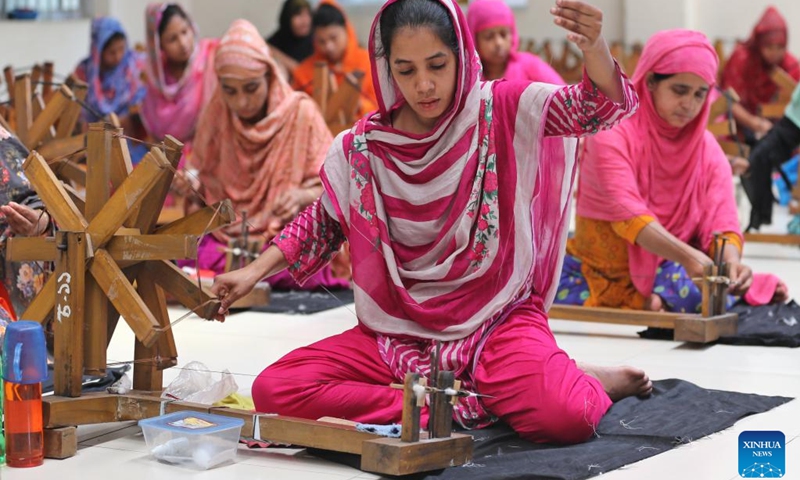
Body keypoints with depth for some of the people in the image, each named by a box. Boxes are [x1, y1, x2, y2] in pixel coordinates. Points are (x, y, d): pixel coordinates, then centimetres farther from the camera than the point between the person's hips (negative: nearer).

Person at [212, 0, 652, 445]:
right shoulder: (360, 149, 0)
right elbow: (322, 223, 18)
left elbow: (608, 105, -19)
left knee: (564, 415, -36)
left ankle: (588, 381, 5)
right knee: (273, 390, -19)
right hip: (398, 332, 4)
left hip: (497, 320, -4)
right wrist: (256, 271, 6)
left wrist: (595, 47, -40)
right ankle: (473, 403, -15)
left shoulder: (502, 111, -6)